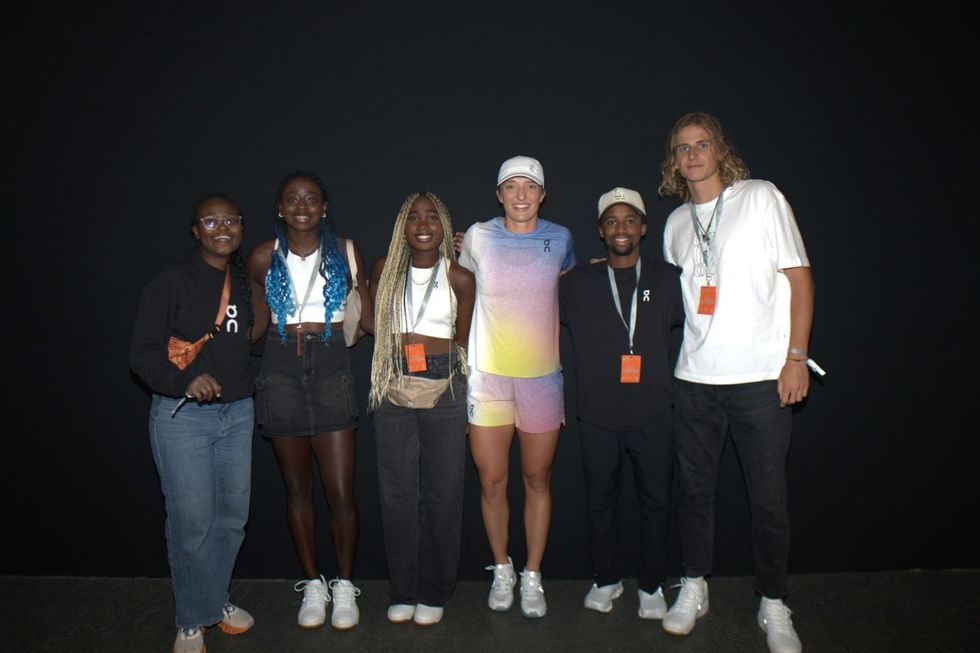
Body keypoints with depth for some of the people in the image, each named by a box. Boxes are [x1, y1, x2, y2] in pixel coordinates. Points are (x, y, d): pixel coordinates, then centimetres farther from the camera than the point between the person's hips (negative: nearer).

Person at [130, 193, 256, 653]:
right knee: (191, 522, -1)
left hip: (237, 413, 5)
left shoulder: (246, 281, 9)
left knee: (232, 516, 11)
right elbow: (143, 353, -9)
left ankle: (216, 601, 32)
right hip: (182, 416, -5)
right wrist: (185, 381, -24)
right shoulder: (171, 281, -6)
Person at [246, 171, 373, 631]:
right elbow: (257, 323, 10)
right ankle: (312, 584, 27)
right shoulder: (264, 258, 4)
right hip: (280, 369, 2)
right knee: (297, 488, 11)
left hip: (330, 367, -1)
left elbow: (368, 316, 6)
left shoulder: (345, 251, 2)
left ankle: (344, 585, 19)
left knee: (341, 492, -1)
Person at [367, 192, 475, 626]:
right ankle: (403, 590, 19)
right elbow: (376, 325, 15)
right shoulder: (385, 270, 7)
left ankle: (435, 592, 18)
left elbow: (462, 341, 7)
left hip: (443, 382, -1)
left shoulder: (460, 278, 2)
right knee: (397, 490, 5)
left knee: (442, 490, 3)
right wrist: (396, 359, 7)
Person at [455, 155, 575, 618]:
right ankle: (501, 570, 27)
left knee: (537, 480, 8)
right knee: (492, 481, 5)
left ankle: (533, 576, 25)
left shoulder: (560, 238, 3)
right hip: (487, 373, 0)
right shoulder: (478, 237, 0)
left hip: (542, 375, 1)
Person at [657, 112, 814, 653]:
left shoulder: (761, 197, 0)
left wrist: (796, 355, -9)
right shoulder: (676, 223, 13)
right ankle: (693, 588, 28)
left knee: (768, 496, 3)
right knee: (693, 488, 10)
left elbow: (799, 277, -3)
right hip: (694, 377, 4)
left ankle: (773, 606, 20)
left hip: (761, 375, -3)